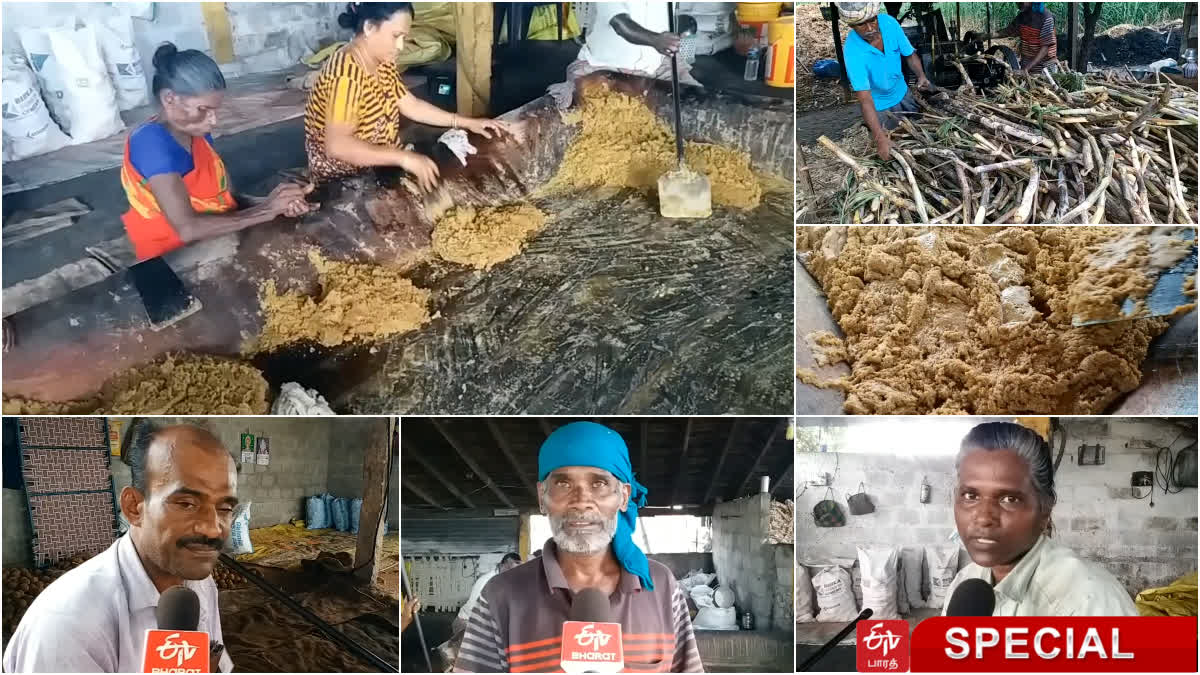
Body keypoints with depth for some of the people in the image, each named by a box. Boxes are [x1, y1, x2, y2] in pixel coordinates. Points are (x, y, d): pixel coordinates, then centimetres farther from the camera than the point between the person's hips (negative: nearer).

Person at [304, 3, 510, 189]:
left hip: (379, 169, 9)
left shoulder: (382, 63, 2)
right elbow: (337, 145, -35)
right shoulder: (347, 72, -26)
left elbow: (411, 105, 13)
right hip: (342, 182, -9)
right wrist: (404, 157, -37)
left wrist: (467, 123, 6)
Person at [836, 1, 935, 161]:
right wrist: (879, 138, -46)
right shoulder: (852, 51, -36)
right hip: (880, 105, -4)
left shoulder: (889, 23, -24)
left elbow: (910, 54, -7)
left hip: (903, 93, 4)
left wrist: (921, 76, -27)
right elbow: (865, 100, -38)